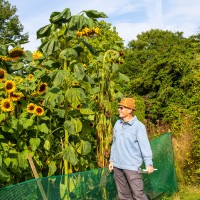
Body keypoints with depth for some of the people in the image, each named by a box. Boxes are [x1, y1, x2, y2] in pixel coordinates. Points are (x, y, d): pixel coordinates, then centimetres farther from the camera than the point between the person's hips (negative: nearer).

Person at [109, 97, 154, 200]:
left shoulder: (138, 126, -11)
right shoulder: (117, 124, 8)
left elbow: (145, 145, -16)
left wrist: (149, 163, -23)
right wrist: (111, 160, 15)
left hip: (132, 166, -6)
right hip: (117, 166, 6)